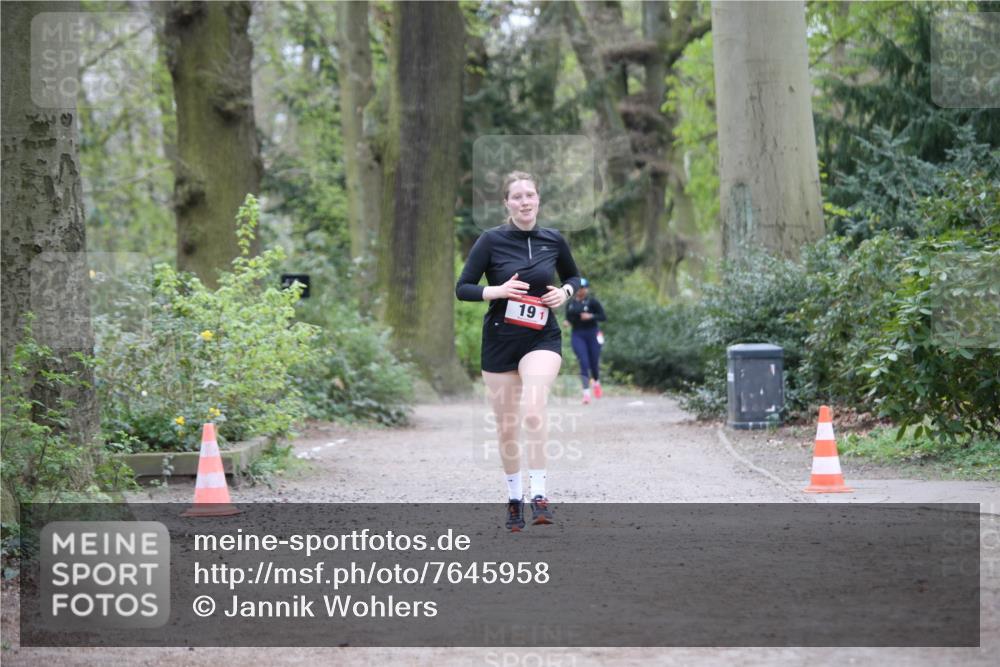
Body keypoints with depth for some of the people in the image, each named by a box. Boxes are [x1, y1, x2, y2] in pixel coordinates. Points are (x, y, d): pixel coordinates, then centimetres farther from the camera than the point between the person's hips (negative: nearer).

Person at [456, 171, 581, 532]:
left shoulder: (554, 240, 0)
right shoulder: (491, 240, -6)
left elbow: (573, 276, 18)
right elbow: (462, 288, -4)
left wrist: (565, 291, -4)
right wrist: (497, 290, -20)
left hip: (542, 338, 0)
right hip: (499, 340, 0)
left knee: (533, 411, -26)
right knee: (506, 425, 8)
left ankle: (538, 493, -21)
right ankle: (514, 497, 27)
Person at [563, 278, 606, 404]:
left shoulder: (592, 302, -5)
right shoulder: (571, 303, 8)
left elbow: (603, 317, -6)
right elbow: (568, 317, 22)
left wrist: (591, 316, -21)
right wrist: (568, 321, 0)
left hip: (592, 333, -2)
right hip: (577, 335, 2)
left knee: (594, 363, 5)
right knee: (583, 362, -13)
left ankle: (596, 382, 39)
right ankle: (586, 392, -17)